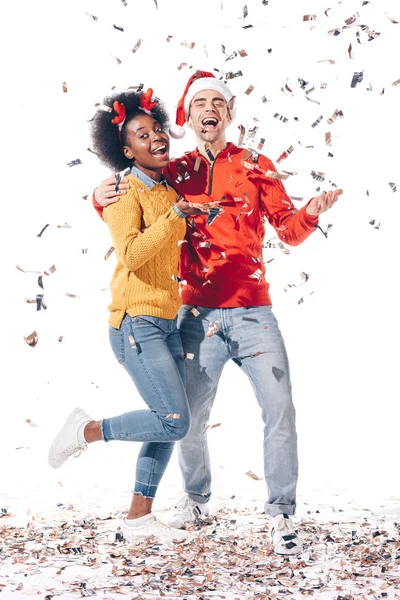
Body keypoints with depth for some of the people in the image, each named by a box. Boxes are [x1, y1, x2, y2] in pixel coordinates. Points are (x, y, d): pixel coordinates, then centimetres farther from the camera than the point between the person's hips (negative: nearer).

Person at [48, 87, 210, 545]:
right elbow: (130, 255, -27)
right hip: (136, 324, -8)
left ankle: (138, 520, 16)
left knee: (169, 425, 7)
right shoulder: (126, 194, -10)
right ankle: (86, 431, 4)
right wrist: (176, 216, -32)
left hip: (166, 324, 8)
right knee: (174, 421, -14)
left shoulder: (169, 191, 15)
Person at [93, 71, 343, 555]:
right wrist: (103, 201, -5)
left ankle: (281, 516, 0)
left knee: (279, 411, -10)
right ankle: (197, 499, 30)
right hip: (199, 313, 1)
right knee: (189, 418, 5)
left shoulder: (256, 167, 6)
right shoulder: (175, 173, 7)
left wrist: (311, 213, -18)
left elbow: (288, 231, 4)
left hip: (253, 310, -1)